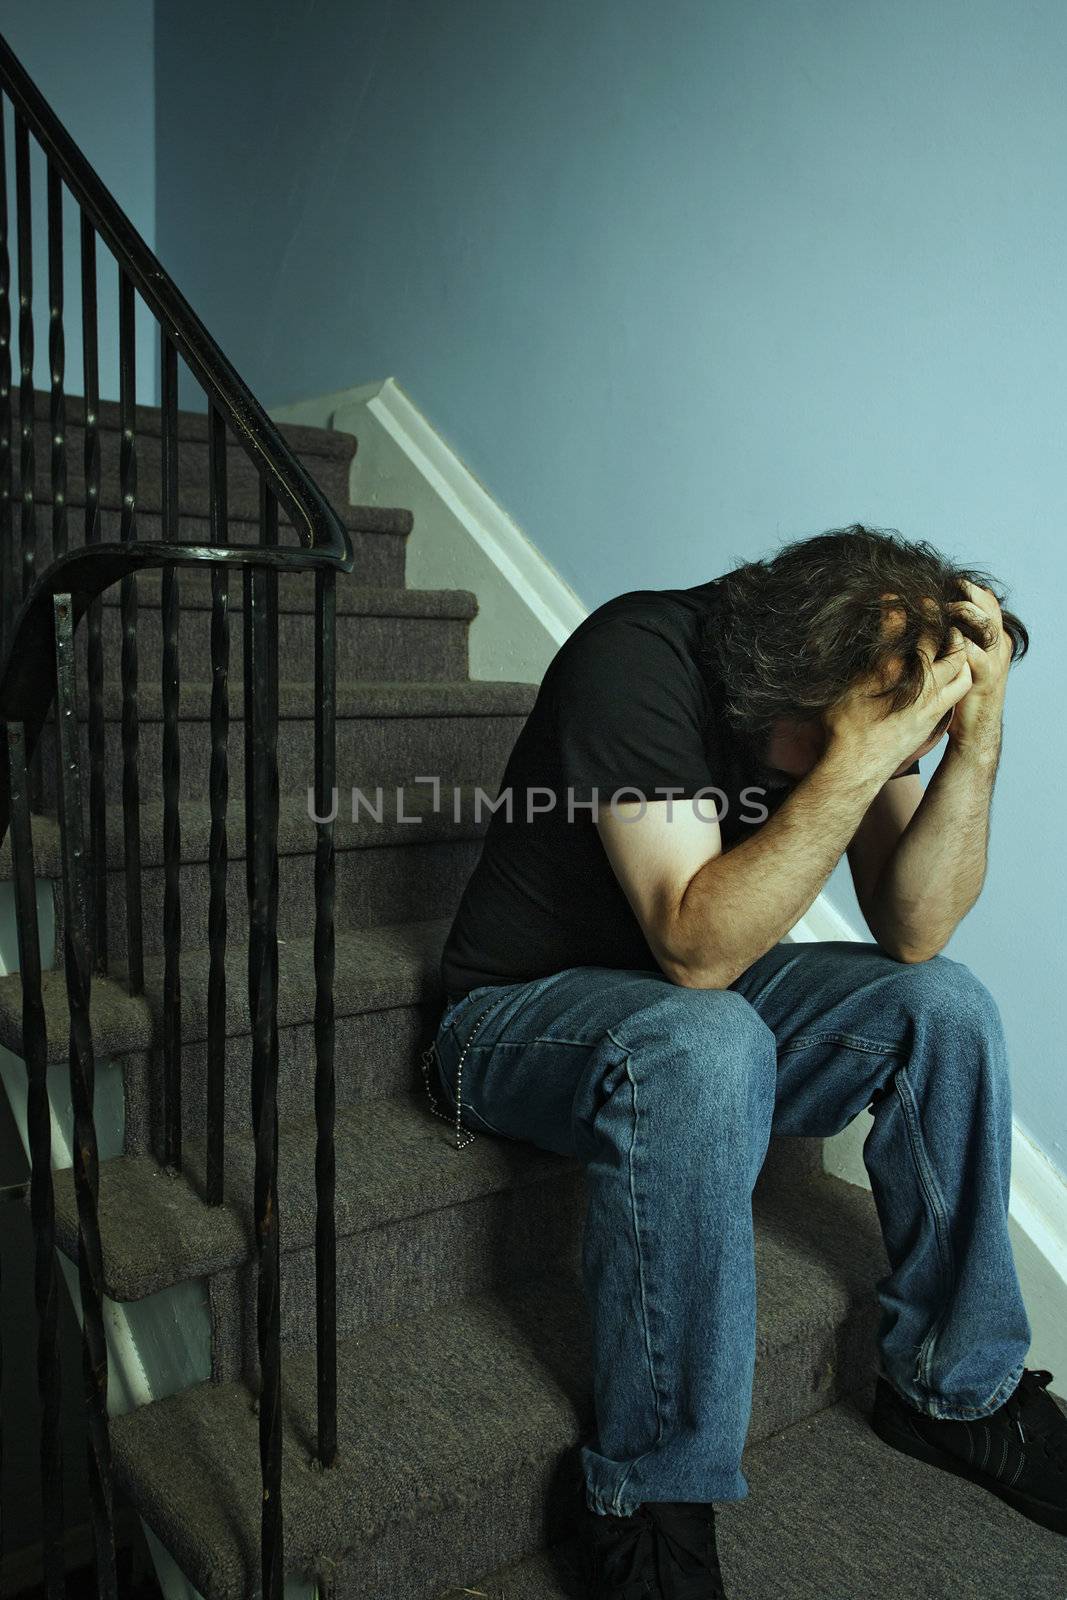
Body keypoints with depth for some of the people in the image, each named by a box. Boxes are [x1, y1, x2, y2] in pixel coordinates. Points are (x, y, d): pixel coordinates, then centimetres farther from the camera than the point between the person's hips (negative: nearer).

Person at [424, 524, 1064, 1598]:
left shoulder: (857, 686, -8)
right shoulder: (639, 658, -28)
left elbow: (911, 932, -15)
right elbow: (697, 949, -34)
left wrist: (976, 740, -26)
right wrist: (860, 755, -38)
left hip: (694, 996, 6)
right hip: (521, 1015, -6)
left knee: (943, 1004, -11)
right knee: (704, 1045, -37)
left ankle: (953, 1387, 6)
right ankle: (649, 1507, -19)